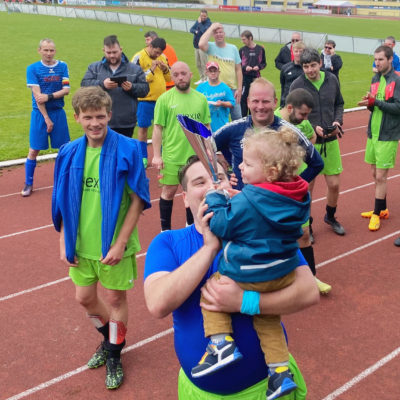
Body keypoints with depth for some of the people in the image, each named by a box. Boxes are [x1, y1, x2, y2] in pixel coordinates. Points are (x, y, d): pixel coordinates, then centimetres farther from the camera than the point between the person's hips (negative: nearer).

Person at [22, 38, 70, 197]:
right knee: (34, 150, 1)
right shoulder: (33, 68, -4)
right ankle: (28, 184, 13)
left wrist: (49, 96, -17)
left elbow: (66, 90, -3)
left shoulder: (62, 66, 4)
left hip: (58, 112, 2)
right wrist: (46, 118, -14)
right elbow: (37, 95, -10)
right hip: (40, 113, -2)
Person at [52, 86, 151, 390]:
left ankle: (114, 356, 34)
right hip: (81, 245, 5)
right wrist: (64, 243, 2)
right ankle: (110, 338, 47)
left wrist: (120, 243, -17)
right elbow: (64, 202, 5)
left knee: (115, 299, 10)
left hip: (114, 244, -4)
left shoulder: (127, 150, -16)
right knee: (85, 298, 18)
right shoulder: (69, 153, -3)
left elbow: (138, 200, -14)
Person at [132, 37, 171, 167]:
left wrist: (166, 69, -5)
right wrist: (151, 70, -18)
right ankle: (143, 157, 13)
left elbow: (169, 77, 15)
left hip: (161, 98, 5)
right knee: (143, 127, 4)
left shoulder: (163, 57, 9)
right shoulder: (138, 58, -9)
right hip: (145, 99, -5)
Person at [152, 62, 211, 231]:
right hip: (171, 156, -3)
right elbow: (158, 128, -5)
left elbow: (207, 127, 12)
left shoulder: (201, 98, 6)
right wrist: (156, 155, -9)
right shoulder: (164, 99, -4)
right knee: (169, 191, 5)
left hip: (196, 155, 3)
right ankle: (165, 229, 20)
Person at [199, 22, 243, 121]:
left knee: (237, 118, 6)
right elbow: (201, 44, -26)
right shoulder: (211, 47, -1)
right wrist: (211, 28, -16)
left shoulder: (233, 48, 5)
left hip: (232, 89, 2)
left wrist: (239, 89, -1)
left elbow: (238, 70, 6)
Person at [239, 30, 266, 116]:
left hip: (256, 77, 1)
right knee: (243, 98, -4)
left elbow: (264, 63, 10)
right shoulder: (242, 50, 3)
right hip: (244, 78, -1)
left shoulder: (260, 49, 4)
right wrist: (245, 67, -14)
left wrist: (259, 67, -10)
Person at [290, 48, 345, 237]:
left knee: (334, 184, 10)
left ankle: (330, 217, 38)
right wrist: (313, 128, -18)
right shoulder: (297, 85, -11)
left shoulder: (332, 80, 1)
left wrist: (338, 121, -5)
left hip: (331, 141, 4)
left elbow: (339, 104, 13)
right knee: (307, 187, 4)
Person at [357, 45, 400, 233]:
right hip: (373, 133, 7)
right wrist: (369, 102, -9)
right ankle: (382, 209, 28)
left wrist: (375, 102, -22)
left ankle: (377, 213, 11)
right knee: (375, 173, 13)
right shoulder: (376, 79, 10)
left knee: (381, 176, -1)